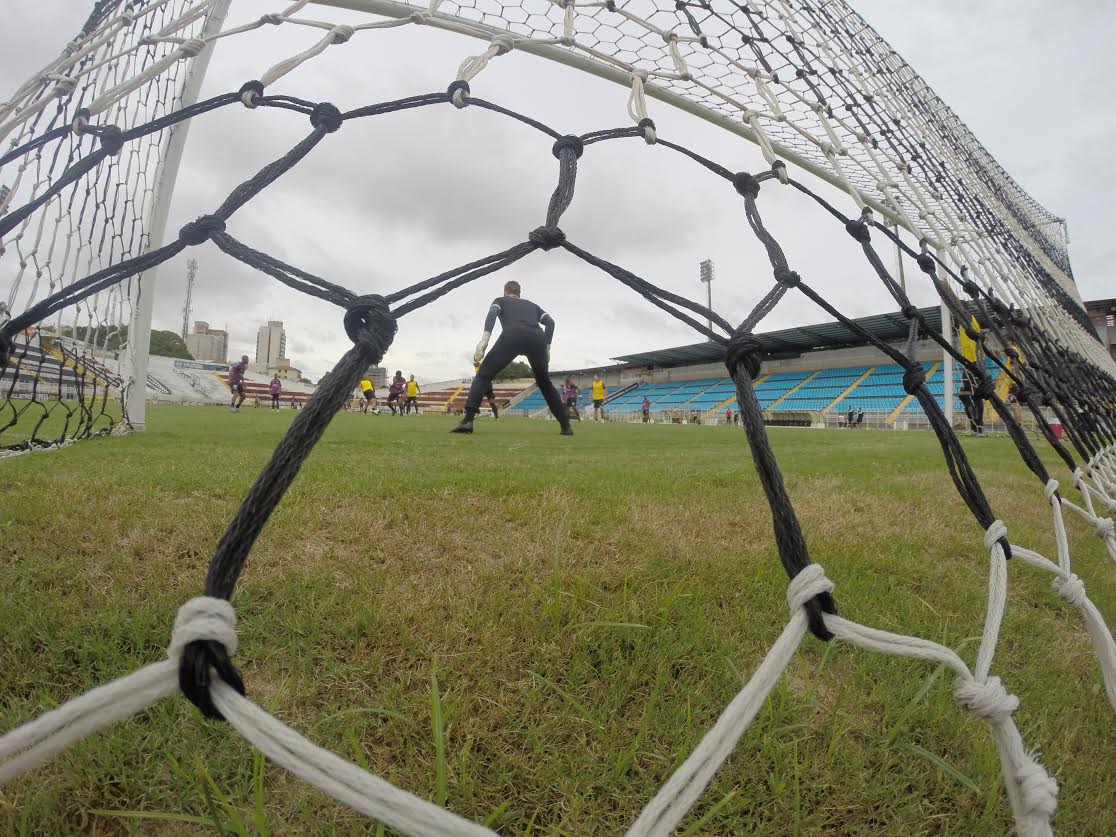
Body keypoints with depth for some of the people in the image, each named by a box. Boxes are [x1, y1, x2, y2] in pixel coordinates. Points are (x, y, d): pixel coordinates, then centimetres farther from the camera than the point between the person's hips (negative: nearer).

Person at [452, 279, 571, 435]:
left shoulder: (500, 300, 30)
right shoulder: (532, 304, 40)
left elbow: (492, 313, 6)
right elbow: (550, 321, 23)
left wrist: (484, 339, -6)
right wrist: (546, 348, 22)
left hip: (512, 336, -3)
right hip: (537, 338, 3)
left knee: (483, 375, 6)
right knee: (545, 383, 22)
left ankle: (468, 420, -13)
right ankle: (566, 425, 16)